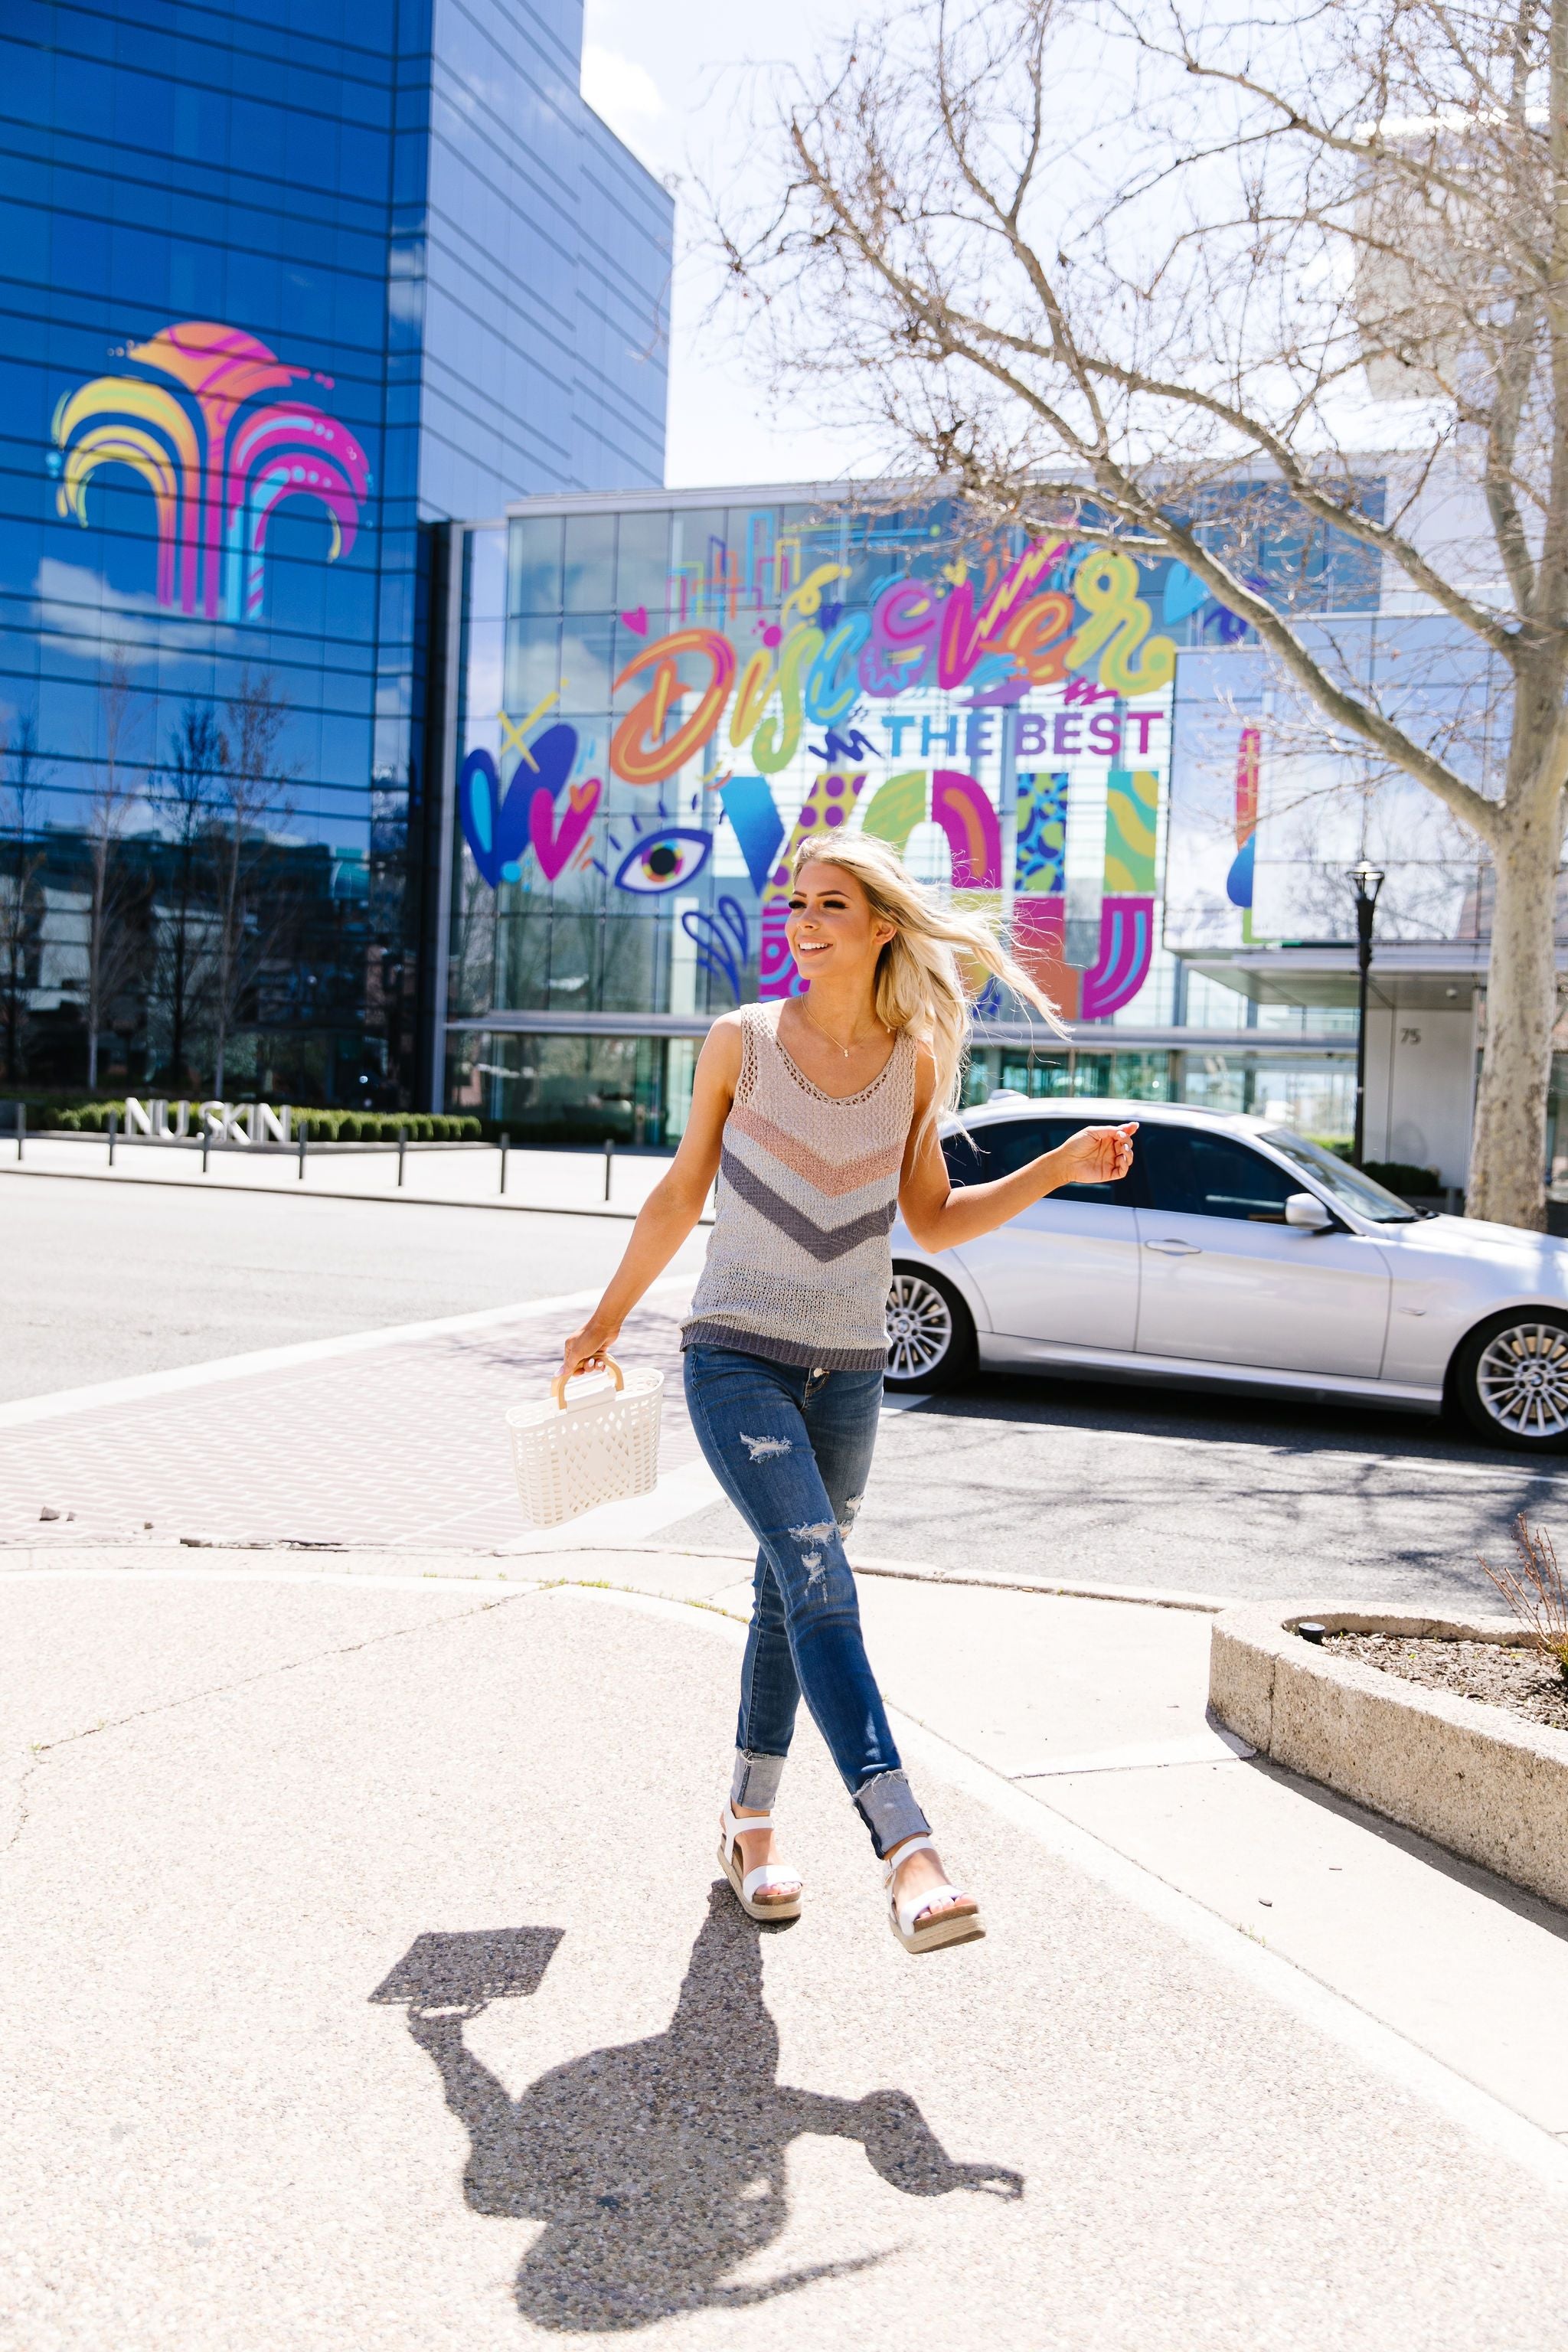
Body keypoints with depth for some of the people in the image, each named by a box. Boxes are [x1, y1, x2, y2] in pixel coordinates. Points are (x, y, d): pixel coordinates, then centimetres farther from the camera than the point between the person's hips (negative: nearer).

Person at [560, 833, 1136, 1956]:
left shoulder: (915, 1062, 1)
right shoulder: (743, 1041, -4)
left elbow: (933, 1221, 8)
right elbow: (680, 1196, 6)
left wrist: (1061, 1167, -3)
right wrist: (607, 1321, 11)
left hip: (849, 1372, 3)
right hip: (738, 1358, -3)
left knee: (790, 1594, 13)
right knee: (818, 1578, -19)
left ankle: (751, 1820, 31)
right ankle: (909, 1848, -26)